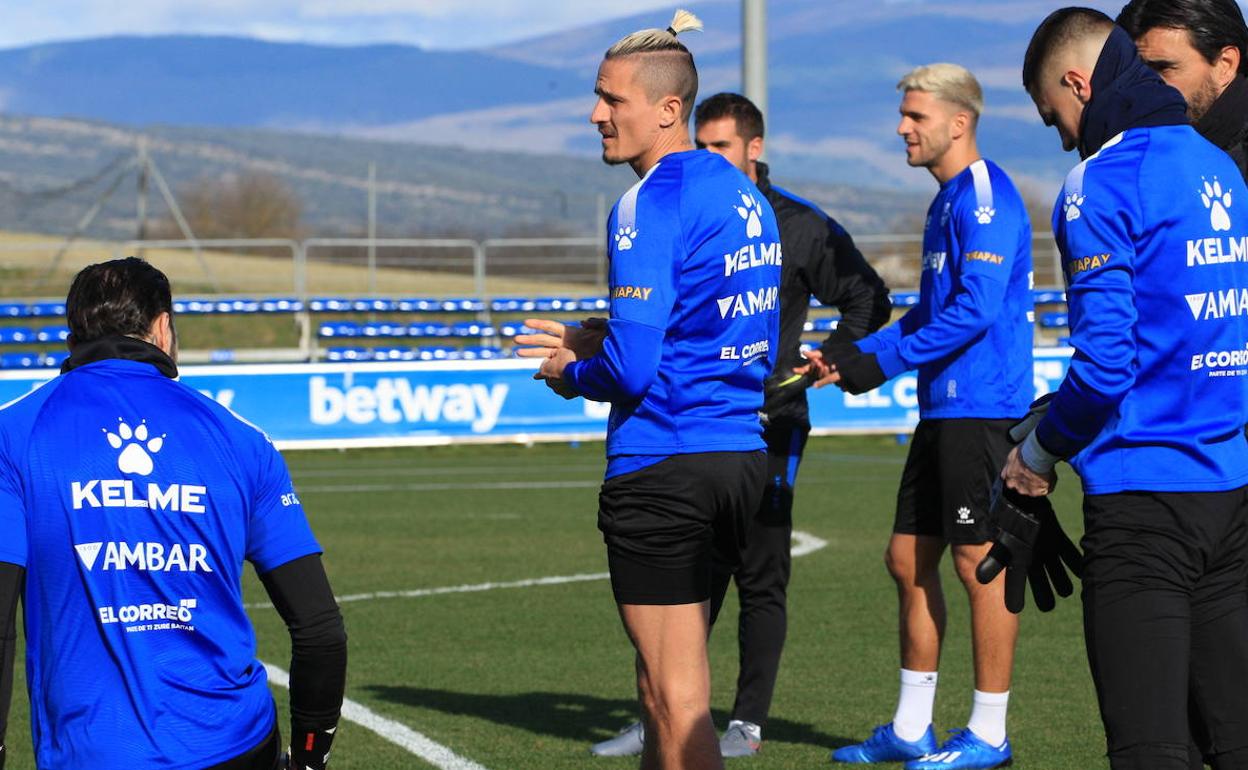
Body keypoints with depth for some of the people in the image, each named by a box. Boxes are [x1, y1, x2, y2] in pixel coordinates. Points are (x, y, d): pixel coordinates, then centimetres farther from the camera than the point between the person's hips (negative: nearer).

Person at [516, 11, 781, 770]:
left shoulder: (650, 205, -15)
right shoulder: (746, 198, 12)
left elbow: (631, 366, -20)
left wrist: (571, 373, 1)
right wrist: (602, 342, 17)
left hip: (664, 467, -9)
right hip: (741, 453, 9)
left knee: (677, 701, -3)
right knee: (663, 685, 18)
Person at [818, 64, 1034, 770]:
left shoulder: (985, 196, -14)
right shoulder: (948, 201, 18)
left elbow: (975, 309, -22)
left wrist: (882, 361, -17)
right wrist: (854, 355, 13)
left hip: (982, 407, -10)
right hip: (944, 409, 10)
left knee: (980, 562, -5)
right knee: (910, 558, 12)